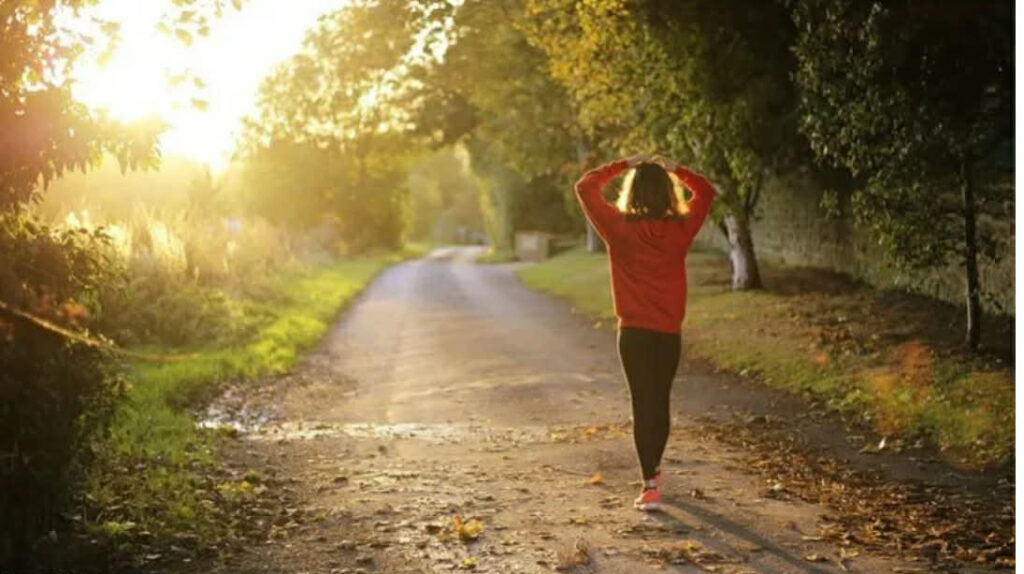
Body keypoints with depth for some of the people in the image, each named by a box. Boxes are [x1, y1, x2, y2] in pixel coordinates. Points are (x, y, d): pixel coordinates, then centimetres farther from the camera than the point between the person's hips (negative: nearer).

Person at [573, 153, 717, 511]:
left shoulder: (619, 228, -9)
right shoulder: (681, 229, -3)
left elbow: (585, 187, 2)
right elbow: (705, 191, 15)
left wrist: (623, 165, 4)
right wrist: (674, 169, 12)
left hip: (634, 332, -2)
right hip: (670, 332, 3)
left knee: (643, 404, 0)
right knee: (660, 401, 18)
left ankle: (651, 485, -8)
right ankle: (653, 470, 37)